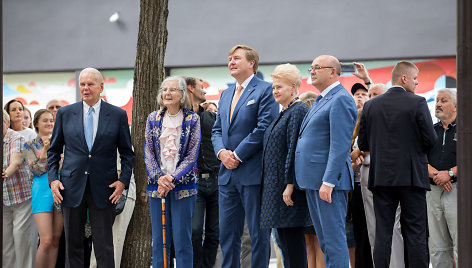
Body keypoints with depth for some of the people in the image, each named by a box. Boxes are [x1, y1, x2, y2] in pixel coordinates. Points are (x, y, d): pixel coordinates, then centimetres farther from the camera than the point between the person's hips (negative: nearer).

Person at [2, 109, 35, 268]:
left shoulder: (16, 139, -8)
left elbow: (16, 162, -24)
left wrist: (6, 174, -43)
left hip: (21, 195, -5)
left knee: (21, 234, -5)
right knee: (5, 236, 7)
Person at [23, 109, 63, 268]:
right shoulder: (30, 145, 4)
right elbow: (35, 171, -6)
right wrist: (45, 150, -16)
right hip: (43, 191, -4)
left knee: (56, 240, 3)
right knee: (46, 241, -13)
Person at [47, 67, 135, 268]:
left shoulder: (118, 115, 3)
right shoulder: (65, 113, 6)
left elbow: (127, 153, 7)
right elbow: (54, 150, 12)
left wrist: (123, 180, -6)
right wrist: (52, 179, 0)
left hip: (103, 189, -1)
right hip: (71, 188, 1)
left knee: (104, 246, 0)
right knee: (73, 244, 6)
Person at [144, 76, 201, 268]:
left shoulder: (192, 120, 0)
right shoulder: (153, 119, 8)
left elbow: (192, 155, -4)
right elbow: (148, 153, 5)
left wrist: (173, 178, -14)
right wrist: (159, 178, -10)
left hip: (183, 185, -3)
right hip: (157, 185, 3)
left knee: (182, 238, -2)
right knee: (159, 239, 5)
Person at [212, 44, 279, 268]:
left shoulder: (265, 90, -5)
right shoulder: (226, 94, 19)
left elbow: (264, 128, -14)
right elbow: (217, 130, 18)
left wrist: (238, 155, -13)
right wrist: (222, 152, -2)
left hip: (253, 173, -7)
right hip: (228, 174, 7)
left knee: (259, 234, -1)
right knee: (227, 233, 9)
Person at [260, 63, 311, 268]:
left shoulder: (298, 111, -12)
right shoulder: (283, 113, 19)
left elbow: (295, 150, -19)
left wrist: (290, 184, -22)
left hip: (288, 185, -10)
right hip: (276, 184, 10)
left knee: (292, 235, -8)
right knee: (283, 235, 11)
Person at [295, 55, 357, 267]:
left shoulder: (340, 100, -12)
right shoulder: (321, 100, 20)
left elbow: (340, 145, -19)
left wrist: (328, 181, -23)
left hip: (329, 179, -10)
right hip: (313, 179, 10)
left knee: (334, 239, -9)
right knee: (324, 240, 13)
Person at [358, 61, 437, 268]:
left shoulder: (370, 105, 4)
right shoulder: (418, 103, -7)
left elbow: (363, 144, 6)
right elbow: (430, 140, -9)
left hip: (381, 177, 3)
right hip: (411, 176, -3)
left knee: (382, 234, 5)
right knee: (416, 233, 3)